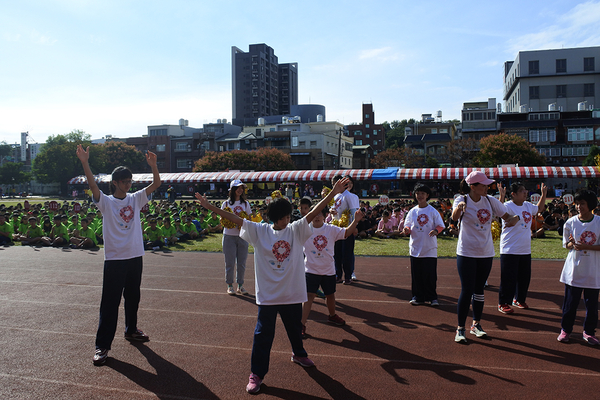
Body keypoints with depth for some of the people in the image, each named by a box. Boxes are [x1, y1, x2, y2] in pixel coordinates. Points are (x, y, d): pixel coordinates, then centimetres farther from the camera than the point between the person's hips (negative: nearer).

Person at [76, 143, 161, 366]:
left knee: (133, 297, 18)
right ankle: (102, 346, 2)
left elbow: (156, 184, -2)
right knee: (110, 303, -4)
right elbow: (93, 186, -21)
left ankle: (131, 331, 37)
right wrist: (84, 163, -34)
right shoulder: (106, 202, -3)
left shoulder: (135, 199, 7)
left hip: (135, 257, 4)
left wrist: (153, 164, -17)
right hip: (114, 259, -4)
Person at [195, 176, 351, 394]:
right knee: (263, 334, 3)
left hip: (292, 293, 2)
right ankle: (256, 374, 17)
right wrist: (210, 206, -16)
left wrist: (333, 193, -23)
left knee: (295, 327, 22)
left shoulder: (296, 230, -4)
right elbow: (235, 218, -11)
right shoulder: (259, 231, -6)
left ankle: (299, 354, 50)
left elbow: (314, 212, -14)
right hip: (267, 294, -2)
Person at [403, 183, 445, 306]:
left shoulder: (433, 211, 1)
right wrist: (406, 230, -14)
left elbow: (440, 225, 2)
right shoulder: (412, 211, 7)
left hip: (430, 248, -2)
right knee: (416, 274, 5)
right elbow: (408, 227, 9)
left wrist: (436, 231, -19)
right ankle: (418, 297, 17)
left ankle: (432, 297, 13)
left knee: (430, 274, -1)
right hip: (415, 248, 2)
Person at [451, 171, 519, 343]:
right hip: (466, 253, -4)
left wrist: (515, 218, -17)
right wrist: (459, 207, -56)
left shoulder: (490, 200, 0)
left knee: (479, 290, 15)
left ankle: (476, 325, 30)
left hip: (486, 253, 4)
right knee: (467, 291, -5)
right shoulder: (462, 200, -13)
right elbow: (454, 217, -33)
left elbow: (506, 215, 7)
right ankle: (460, 329, 8)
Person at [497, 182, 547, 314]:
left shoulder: (528, 206, 10)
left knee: (525, 277, 16)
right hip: (510, 250, -8)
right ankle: (503, 304, 9)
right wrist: (501, 197, -41)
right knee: (508, 278, -3)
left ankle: (519, 300, 34)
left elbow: (539, 209, 31)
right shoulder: (508, 206, -14)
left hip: (526, 250, 8)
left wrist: (543, 194, 27)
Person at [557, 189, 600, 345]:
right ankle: (566, 329, 20)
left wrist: (585, 246, -19)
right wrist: (571, 244, -17)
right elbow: (566, 244, 5)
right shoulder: (571, 222, -1)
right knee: (570, 302, 5)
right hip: (574, 269, 0)